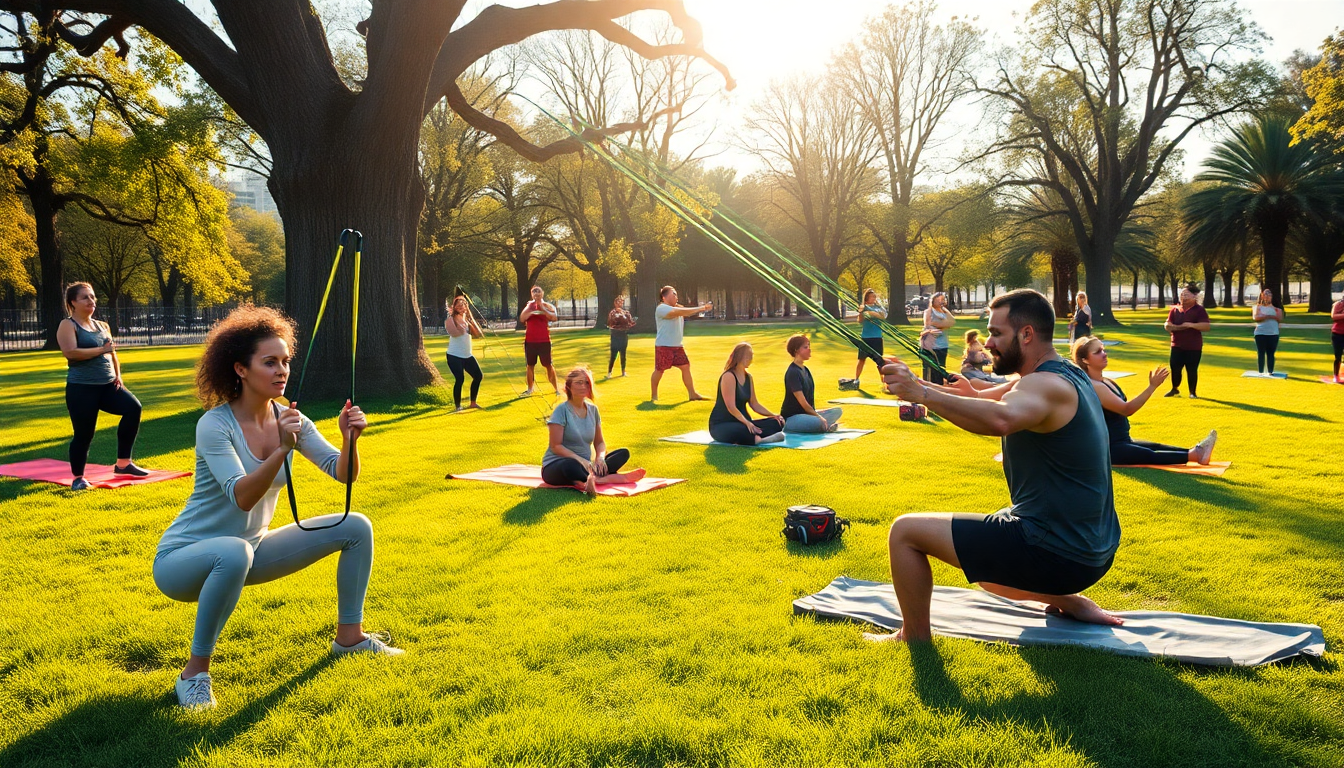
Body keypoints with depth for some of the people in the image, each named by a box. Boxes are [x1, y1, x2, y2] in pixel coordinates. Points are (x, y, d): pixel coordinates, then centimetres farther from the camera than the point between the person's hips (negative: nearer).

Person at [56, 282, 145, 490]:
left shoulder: (101, 326, 15)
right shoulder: (68, 325, -5)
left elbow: (112, 353, 21)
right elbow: (70, 352, -20)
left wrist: (118, 375, 6)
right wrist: (101, 350, -17)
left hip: (107, 385, 6)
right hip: (81, 388, -6)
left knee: (133, 407, -14)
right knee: (84, 433, -4)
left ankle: (123, 464, -4)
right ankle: (78, 478, 17)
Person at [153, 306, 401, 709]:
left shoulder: (289, 418, -4)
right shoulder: (215, 424, -22)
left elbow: (343, 473, -10)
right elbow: (241, 497, -34)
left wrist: (349, 439, -30)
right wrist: (282, 450, -46)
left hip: (250, 549, 7)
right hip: (183, 559, -7)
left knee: (356, 527, -2)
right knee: (233, 553, -42)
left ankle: (349, 635, 13)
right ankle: (195, 672, -23)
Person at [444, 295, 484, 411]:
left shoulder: (467, 319, 11)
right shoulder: (452, 319, -10)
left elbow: (478, 334, -1)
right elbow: (460, 330, -30)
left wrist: (470, 317, -7)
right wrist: (461, 314, -21)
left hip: (468, 356, 8)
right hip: (455, 356, -8)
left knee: (478, 376, 7)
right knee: (459, 379, -16)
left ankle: (472, 402, 22)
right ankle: (457, 406, -3)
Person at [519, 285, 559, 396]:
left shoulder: (547, 306, 0)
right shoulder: (528, 306, 8)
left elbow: (554, 318, -18)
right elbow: (521, 319, -5)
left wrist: (542, 309, -22)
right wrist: (531, 310, -15)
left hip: (544, 341, -3)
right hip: (530, 340, 3)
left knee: (548, 365, -2)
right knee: (530, 365, 10)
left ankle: (556, 389, 2)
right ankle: (530, 389, 19)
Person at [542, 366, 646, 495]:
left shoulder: (592, 409, 8)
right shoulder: (562, 410, -10)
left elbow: (599, 442, 11)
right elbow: (555, 446, -15)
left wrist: (600, 457, -12)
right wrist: (580, 460, -26)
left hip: (585, 464, 6)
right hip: (555, 466, -6)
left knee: (623, 453, -10)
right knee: (571, 466, -43)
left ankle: (592, 478, -33)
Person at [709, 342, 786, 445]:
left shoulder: (748, 377, 12)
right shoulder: (728, 376, -14)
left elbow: (754, 403, 17)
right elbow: (731, 407, -22)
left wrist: (773, 415, 4)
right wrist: (747, 423, -33)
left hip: (742, 422, 9)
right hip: (721, 425, -9)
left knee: (776, 423, -12)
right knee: (739, 431, -45)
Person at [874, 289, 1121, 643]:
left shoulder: (1046, 386, -21)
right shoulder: (1067, 375, 11)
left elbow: (1000, 418, -44)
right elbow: (985, 398, 15)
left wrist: (922, 393, -38)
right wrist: (914, 384, 1)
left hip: (1054, 554, -10)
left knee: (905, 531, -5)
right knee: (984, 567, 37)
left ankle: (915, 640, 8)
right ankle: (1068, 602, 19)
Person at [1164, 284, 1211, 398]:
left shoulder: (1199, 310, -4)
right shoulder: (1175, 310, 7)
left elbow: (1206, 326, -14)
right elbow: (1167, 325, 0)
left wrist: (1191, 325, -23)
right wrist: (1179, 327, -16)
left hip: (1194, 347, -3)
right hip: (1177, 346, 3)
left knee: (1192, 370, 1)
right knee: (1175, 368, 4)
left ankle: (1193, 392, 12)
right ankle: (1175, 389, 24)